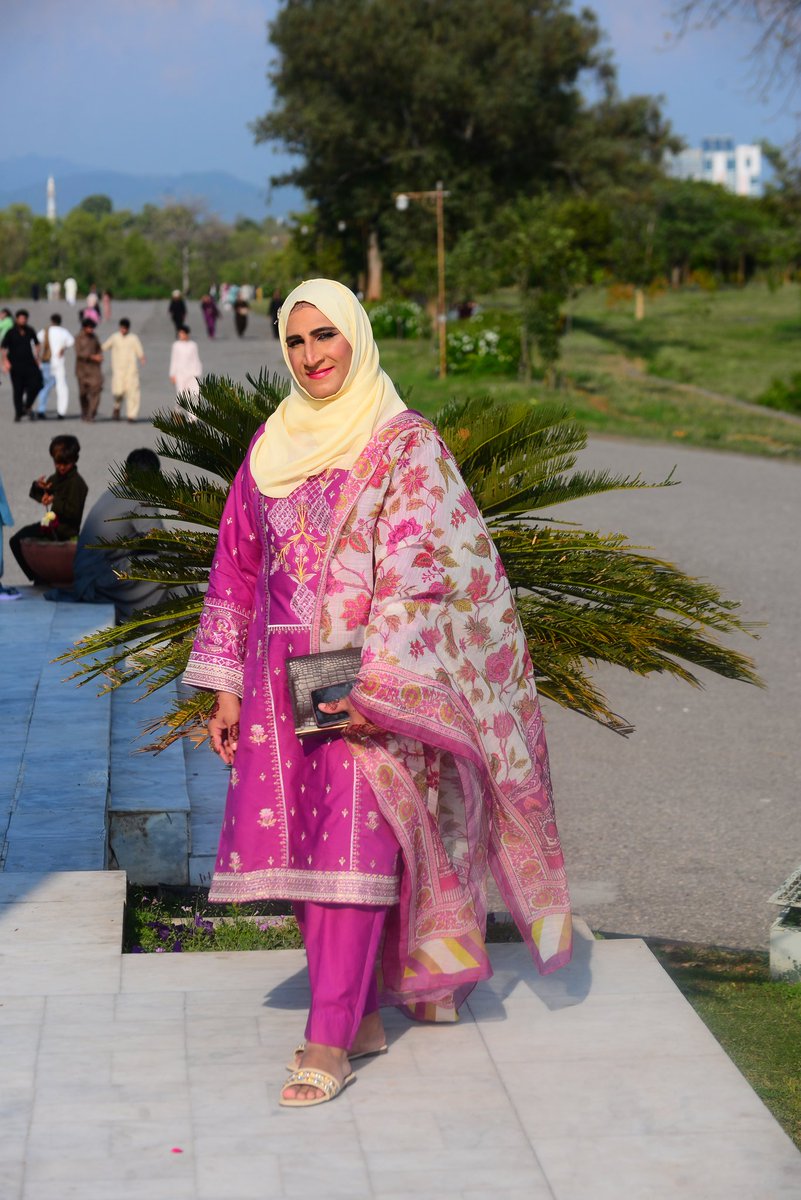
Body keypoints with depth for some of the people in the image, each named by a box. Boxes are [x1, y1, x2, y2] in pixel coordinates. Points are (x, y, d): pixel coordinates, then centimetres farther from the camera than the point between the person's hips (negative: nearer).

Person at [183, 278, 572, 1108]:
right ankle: (363, 1016, 18)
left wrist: (374, 682, -21)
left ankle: (328, 1043, -6)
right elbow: (238, 566, 15)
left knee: (352, 849, -9)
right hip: (283, 678, 5)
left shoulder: (406, 443, -4)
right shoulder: (272, 446, 12)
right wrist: (227, 686, 10)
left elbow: (414, 573, -12)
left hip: (370, 676, -5)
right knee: (301, 846, 5)